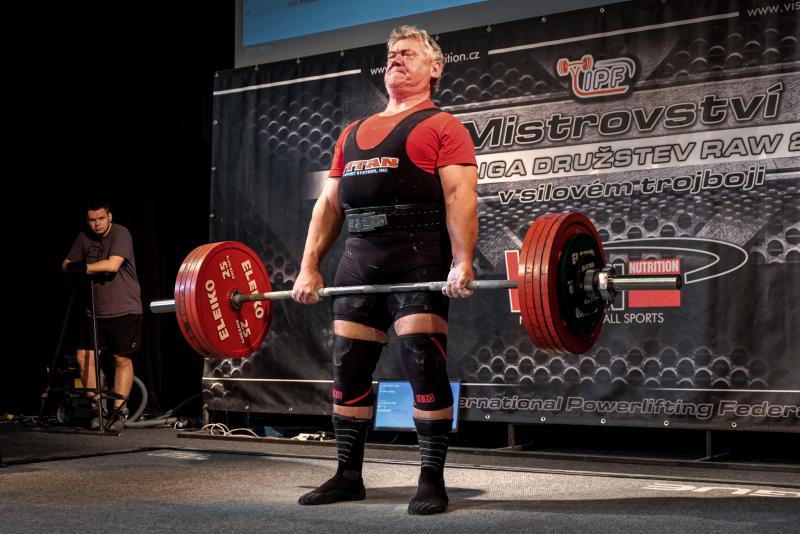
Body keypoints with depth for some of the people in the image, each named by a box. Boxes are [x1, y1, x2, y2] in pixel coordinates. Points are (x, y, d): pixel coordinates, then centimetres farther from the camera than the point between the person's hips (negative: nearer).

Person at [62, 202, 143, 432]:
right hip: (94, 310, 6)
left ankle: (119, 410, 6)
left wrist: (83, 268, -13)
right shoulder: (84, 238, 8)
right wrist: (73, 268, -15)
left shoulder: (121, 234, -10)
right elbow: (67, 265, 9)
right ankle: (95, 407, 14)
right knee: (84, 357, 1)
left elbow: (113, 265, -22)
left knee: (122, 359, -2)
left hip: (123, 310, -6)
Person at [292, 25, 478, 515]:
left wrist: (462, 263, -21)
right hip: (359, 261, 6)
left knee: (425, 370, -7)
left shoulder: (443, 127, 4)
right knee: (348, 372, 8)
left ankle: (432, 482, 2)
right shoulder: (354, 133, 22)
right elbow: (329, 202, 19)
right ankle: (349, 476, 19)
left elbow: (460, 197, -9)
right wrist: (309, 267, 11)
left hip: (417, 261, -6)